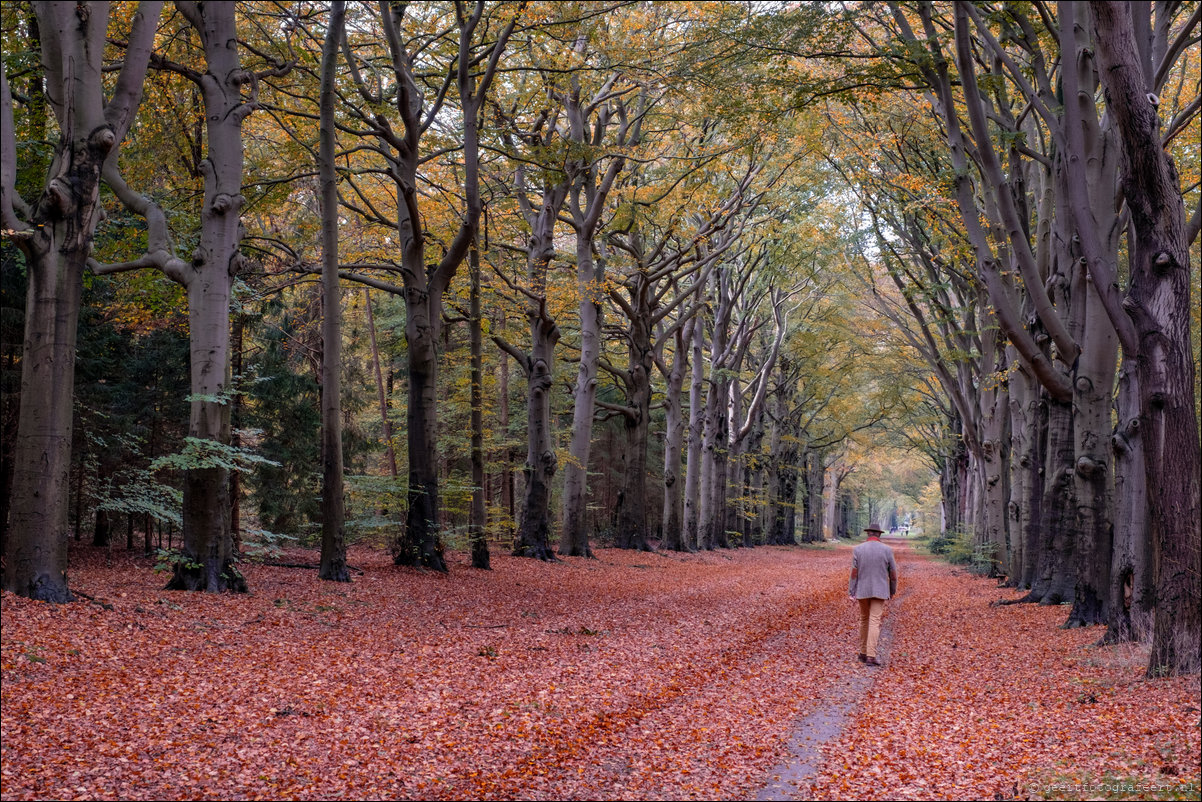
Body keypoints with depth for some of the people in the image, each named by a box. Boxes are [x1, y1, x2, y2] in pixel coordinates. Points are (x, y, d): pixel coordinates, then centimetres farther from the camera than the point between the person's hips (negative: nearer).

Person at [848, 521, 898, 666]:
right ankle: (871, 656, -14)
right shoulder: (887, 550, -6)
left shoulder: (858, 549, -4)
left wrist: (851, 593, -6)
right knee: (874, 623, -5)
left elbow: (854, 573, -6)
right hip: (879, 591, -2)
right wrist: (893, 590, 16)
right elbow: (893, 573, 0)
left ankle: (863, 653, 25)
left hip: (862, 590, 2)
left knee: (864, 619, 19)